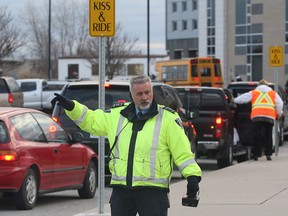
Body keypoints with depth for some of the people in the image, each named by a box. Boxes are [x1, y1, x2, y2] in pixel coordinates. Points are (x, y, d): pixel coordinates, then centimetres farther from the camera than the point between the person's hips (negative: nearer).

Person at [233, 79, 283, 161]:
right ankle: (268, 154, 4)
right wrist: (279, 114, 19)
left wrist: (234, 100, 34)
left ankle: (256, 154, 1)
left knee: (257, 136, 4)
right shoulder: (273, 93, 22)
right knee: (268, 136, 8)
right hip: (270, 117, 1)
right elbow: (280, 104, 10)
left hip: (256, 116, -1)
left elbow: (241, 99, 17)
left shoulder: (253, 93, 19)